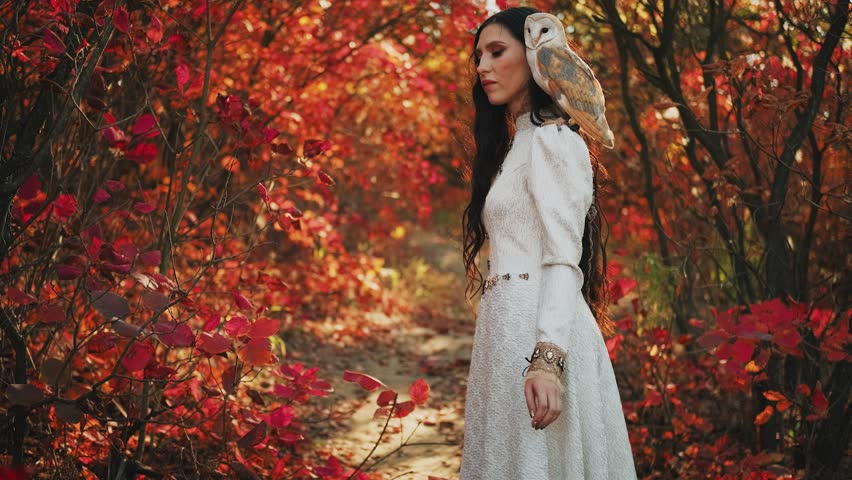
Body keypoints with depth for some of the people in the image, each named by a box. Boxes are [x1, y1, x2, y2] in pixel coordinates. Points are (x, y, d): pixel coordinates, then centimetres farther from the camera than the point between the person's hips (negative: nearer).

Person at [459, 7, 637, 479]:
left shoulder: (552, 138, -7)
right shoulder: (514, 145, 21)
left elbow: (563, 258, -17)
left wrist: (547, 357, -27)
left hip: (537, 329, -9)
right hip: (509, 325, 9)